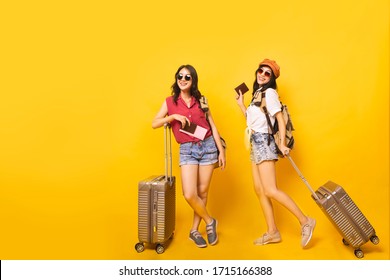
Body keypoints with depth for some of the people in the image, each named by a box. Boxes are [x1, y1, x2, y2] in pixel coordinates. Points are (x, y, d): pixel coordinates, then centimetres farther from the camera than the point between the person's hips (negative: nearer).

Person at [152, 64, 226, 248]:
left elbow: (212, 126, 8)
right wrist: (174, 116, -14)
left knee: (202, 192, 5)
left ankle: (194, 230, 23)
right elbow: (154, 124, 1)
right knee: (189, 194, -13)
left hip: (208, 146, 1)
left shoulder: (200, 100, 6)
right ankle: (209, 222, 14)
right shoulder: (170, 101, 4)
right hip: (187, 150, -1)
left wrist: (221, 150, 3)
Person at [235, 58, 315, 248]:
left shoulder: (269, 92, -8)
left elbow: (280, 119, -14)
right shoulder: (257, 93, 17)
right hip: (256, 143, 9)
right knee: (259, 190, 7)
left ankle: (305, 222, -4)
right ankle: (272, 232, 13)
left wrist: (282, 143, -23)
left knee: (270, 190, -14)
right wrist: (241, 104, 18)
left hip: (264, 142, -9)